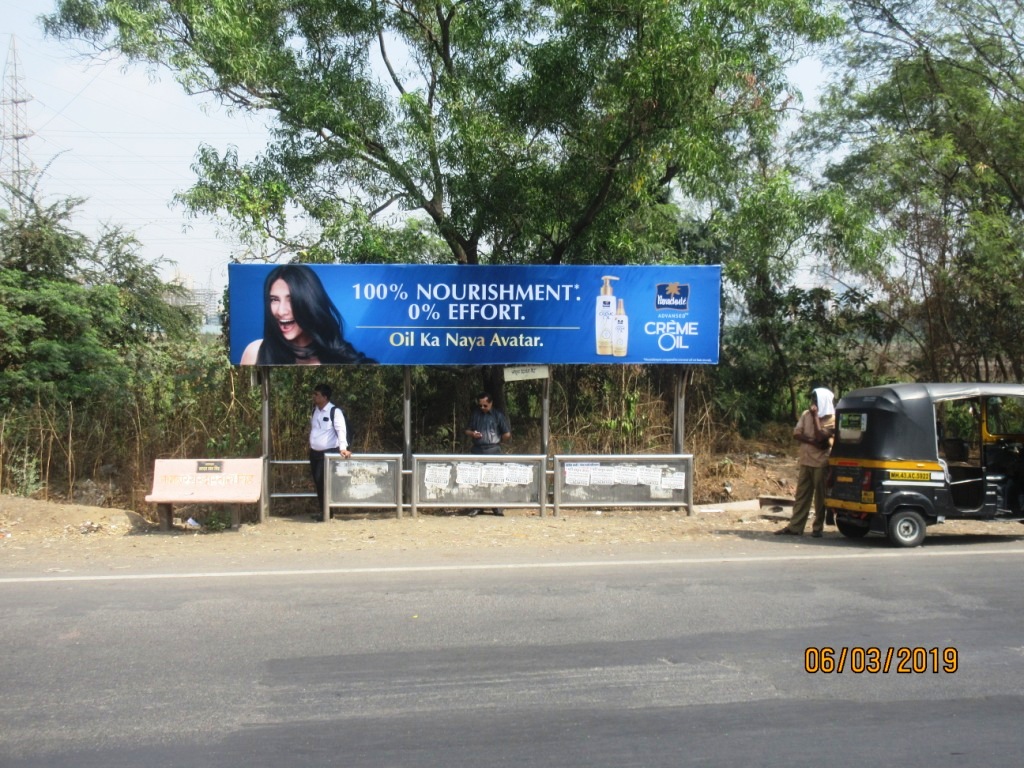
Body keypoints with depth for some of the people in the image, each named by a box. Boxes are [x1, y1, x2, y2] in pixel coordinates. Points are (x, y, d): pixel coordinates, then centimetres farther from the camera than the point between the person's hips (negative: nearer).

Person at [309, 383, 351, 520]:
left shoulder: (335, 411, -13)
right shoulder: (314, 410, 10)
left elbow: (341, 430, -22)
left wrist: (343, 448, -34)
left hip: (329, 453, -7)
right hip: (314, 452, 7)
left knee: (323, 481, -11)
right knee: (317, 481, 9)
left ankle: (326, 511, 0)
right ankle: (321, 510, 18)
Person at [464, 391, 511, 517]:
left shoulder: (498, 415, 1)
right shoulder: (475, 414, 12)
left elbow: (507, 434, 0)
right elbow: (467, 430, 16)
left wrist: (497, 441, 6)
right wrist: (472, 433, -4)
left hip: (493, 450, -3)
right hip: (477, 450, 3)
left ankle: (496, 507, 8)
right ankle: (475, 507, 4)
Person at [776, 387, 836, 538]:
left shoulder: (831, 419, -7)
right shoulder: (806, 415, 9)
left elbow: (820, 437, -19)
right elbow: (796, 434, 1)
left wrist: (815, 416, -15)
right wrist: (812, 441, -14)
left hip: (821, 463, -5)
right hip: (806, 461, 5)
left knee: (820, 497, 0)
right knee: (801, 495, 5)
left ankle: (817, 528, 7)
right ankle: (795, 526, 6)